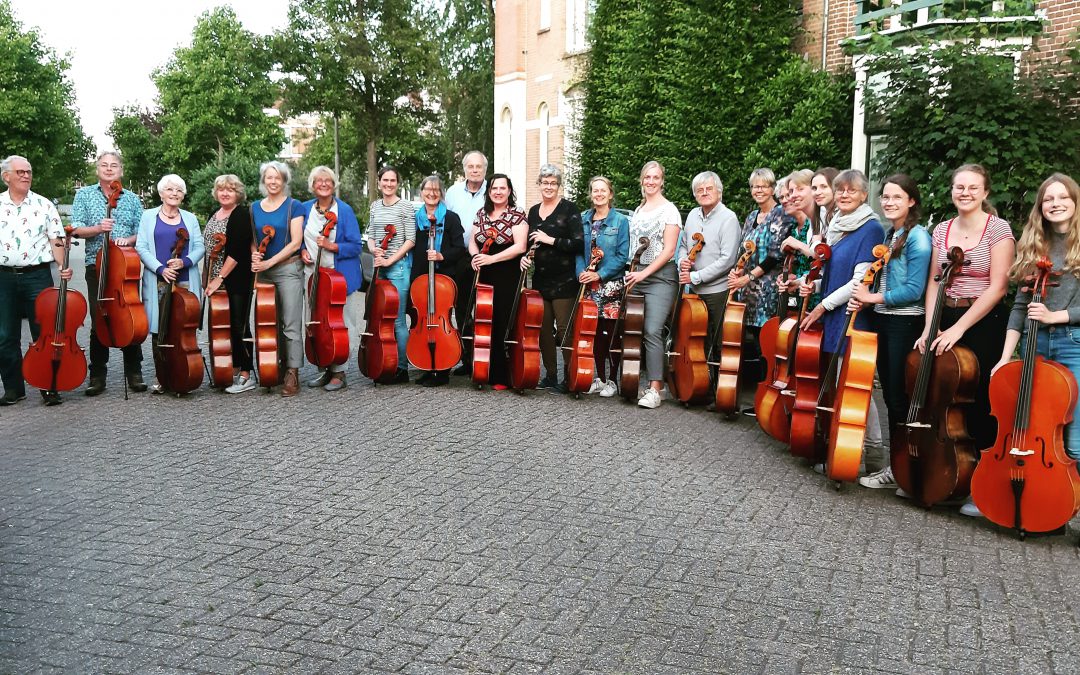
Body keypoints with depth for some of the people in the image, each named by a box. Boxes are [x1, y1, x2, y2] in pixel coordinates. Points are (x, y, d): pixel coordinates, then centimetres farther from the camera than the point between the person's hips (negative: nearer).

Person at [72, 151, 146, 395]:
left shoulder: (131, 198, 13)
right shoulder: (84, 195, 10)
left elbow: (143, 232, 10)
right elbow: (76, 229, 1)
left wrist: (129, 239, -11)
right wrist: (98, 228, -17)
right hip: (96, 267, -1)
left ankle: (134, 373, 9)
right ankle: (97, 375, 9)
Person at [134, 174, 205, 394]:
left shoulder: (190, 218, 16)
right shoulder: (149, 216, 11)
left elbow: (199, 247, 8)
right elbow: (141, 247, 2)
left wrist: (185, 262, -11)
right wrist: (160, 269, -12)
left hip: (185, 282, 1)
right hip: (158, 282, -1)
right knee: (159, 331, -2)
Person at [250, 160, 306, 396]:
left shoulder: (294, 206, -2)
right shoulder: (255, 208, 12)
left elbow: (295, 243, -8)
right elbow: (253, 240, 16)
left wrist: (269, 262, -14)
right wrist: (254, 255, -6)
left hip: (288, 269, -5)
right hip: (263, 271, 5)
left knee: (291, 324, -7)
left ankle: (292, 375, -6)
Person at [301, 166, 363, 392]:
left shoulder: (344, 210, -5)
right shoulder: (305, 209, 8)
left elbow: (356, 246, -7)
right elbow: (299, 239, 20)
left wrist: (331, 246, -20)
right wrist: (302, 251, -1)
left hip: (340, 276, -4)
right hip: (313, 275, 4)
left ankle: (339, 372, 7)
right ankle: (326, 369, 20)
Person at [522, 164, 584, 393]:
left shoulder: (569, 209, -5)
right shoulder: (533, 211, 13)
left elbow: (578, 243, -13)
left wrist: (550, 240, -17)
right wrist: (525, 256, 3)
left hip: (564, 280, -6)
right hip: (540, 279, 6)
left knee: (564, 329, -4)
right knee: (543, 329, 8)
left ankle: (569, 378, 5)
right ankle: (550, 376, 19)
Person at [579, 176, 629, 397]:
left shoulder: (620, 221, -2)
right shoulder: (583, 220, 9)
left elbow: (622, 255, -7)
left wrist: (599, 274, -15)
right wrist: (581, 272, -9)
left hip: (611, 285, -4)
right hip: (589, 286, 4)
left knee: (611, 333, -1)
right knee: (595, 332, 8)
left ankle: (612, 380, 9)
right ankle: (599, 377, 19)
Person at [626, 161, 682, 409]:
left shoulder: (669, 210, -3)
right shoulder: (637, 211, 16)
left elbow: (668, 250, -9)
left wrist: (645, 273, -15)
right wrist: (630, 272, 7)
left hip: (660, 277, -6)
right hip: (636, 276, 6)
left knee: (652, 331, -14)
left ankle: (655, 389, -13)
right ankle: (638, 380, 13)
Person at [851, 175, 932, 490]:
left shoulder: (917, 236, -11)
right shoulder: (889, 235, 13)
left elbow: (914, 289, -17)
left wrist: (873, 297, -13)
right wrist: (861, 298, -1)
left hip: (905, 323, -8)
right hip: (883, 320, 8)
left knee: (899, 397, -3)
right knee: (889, 393, 12)